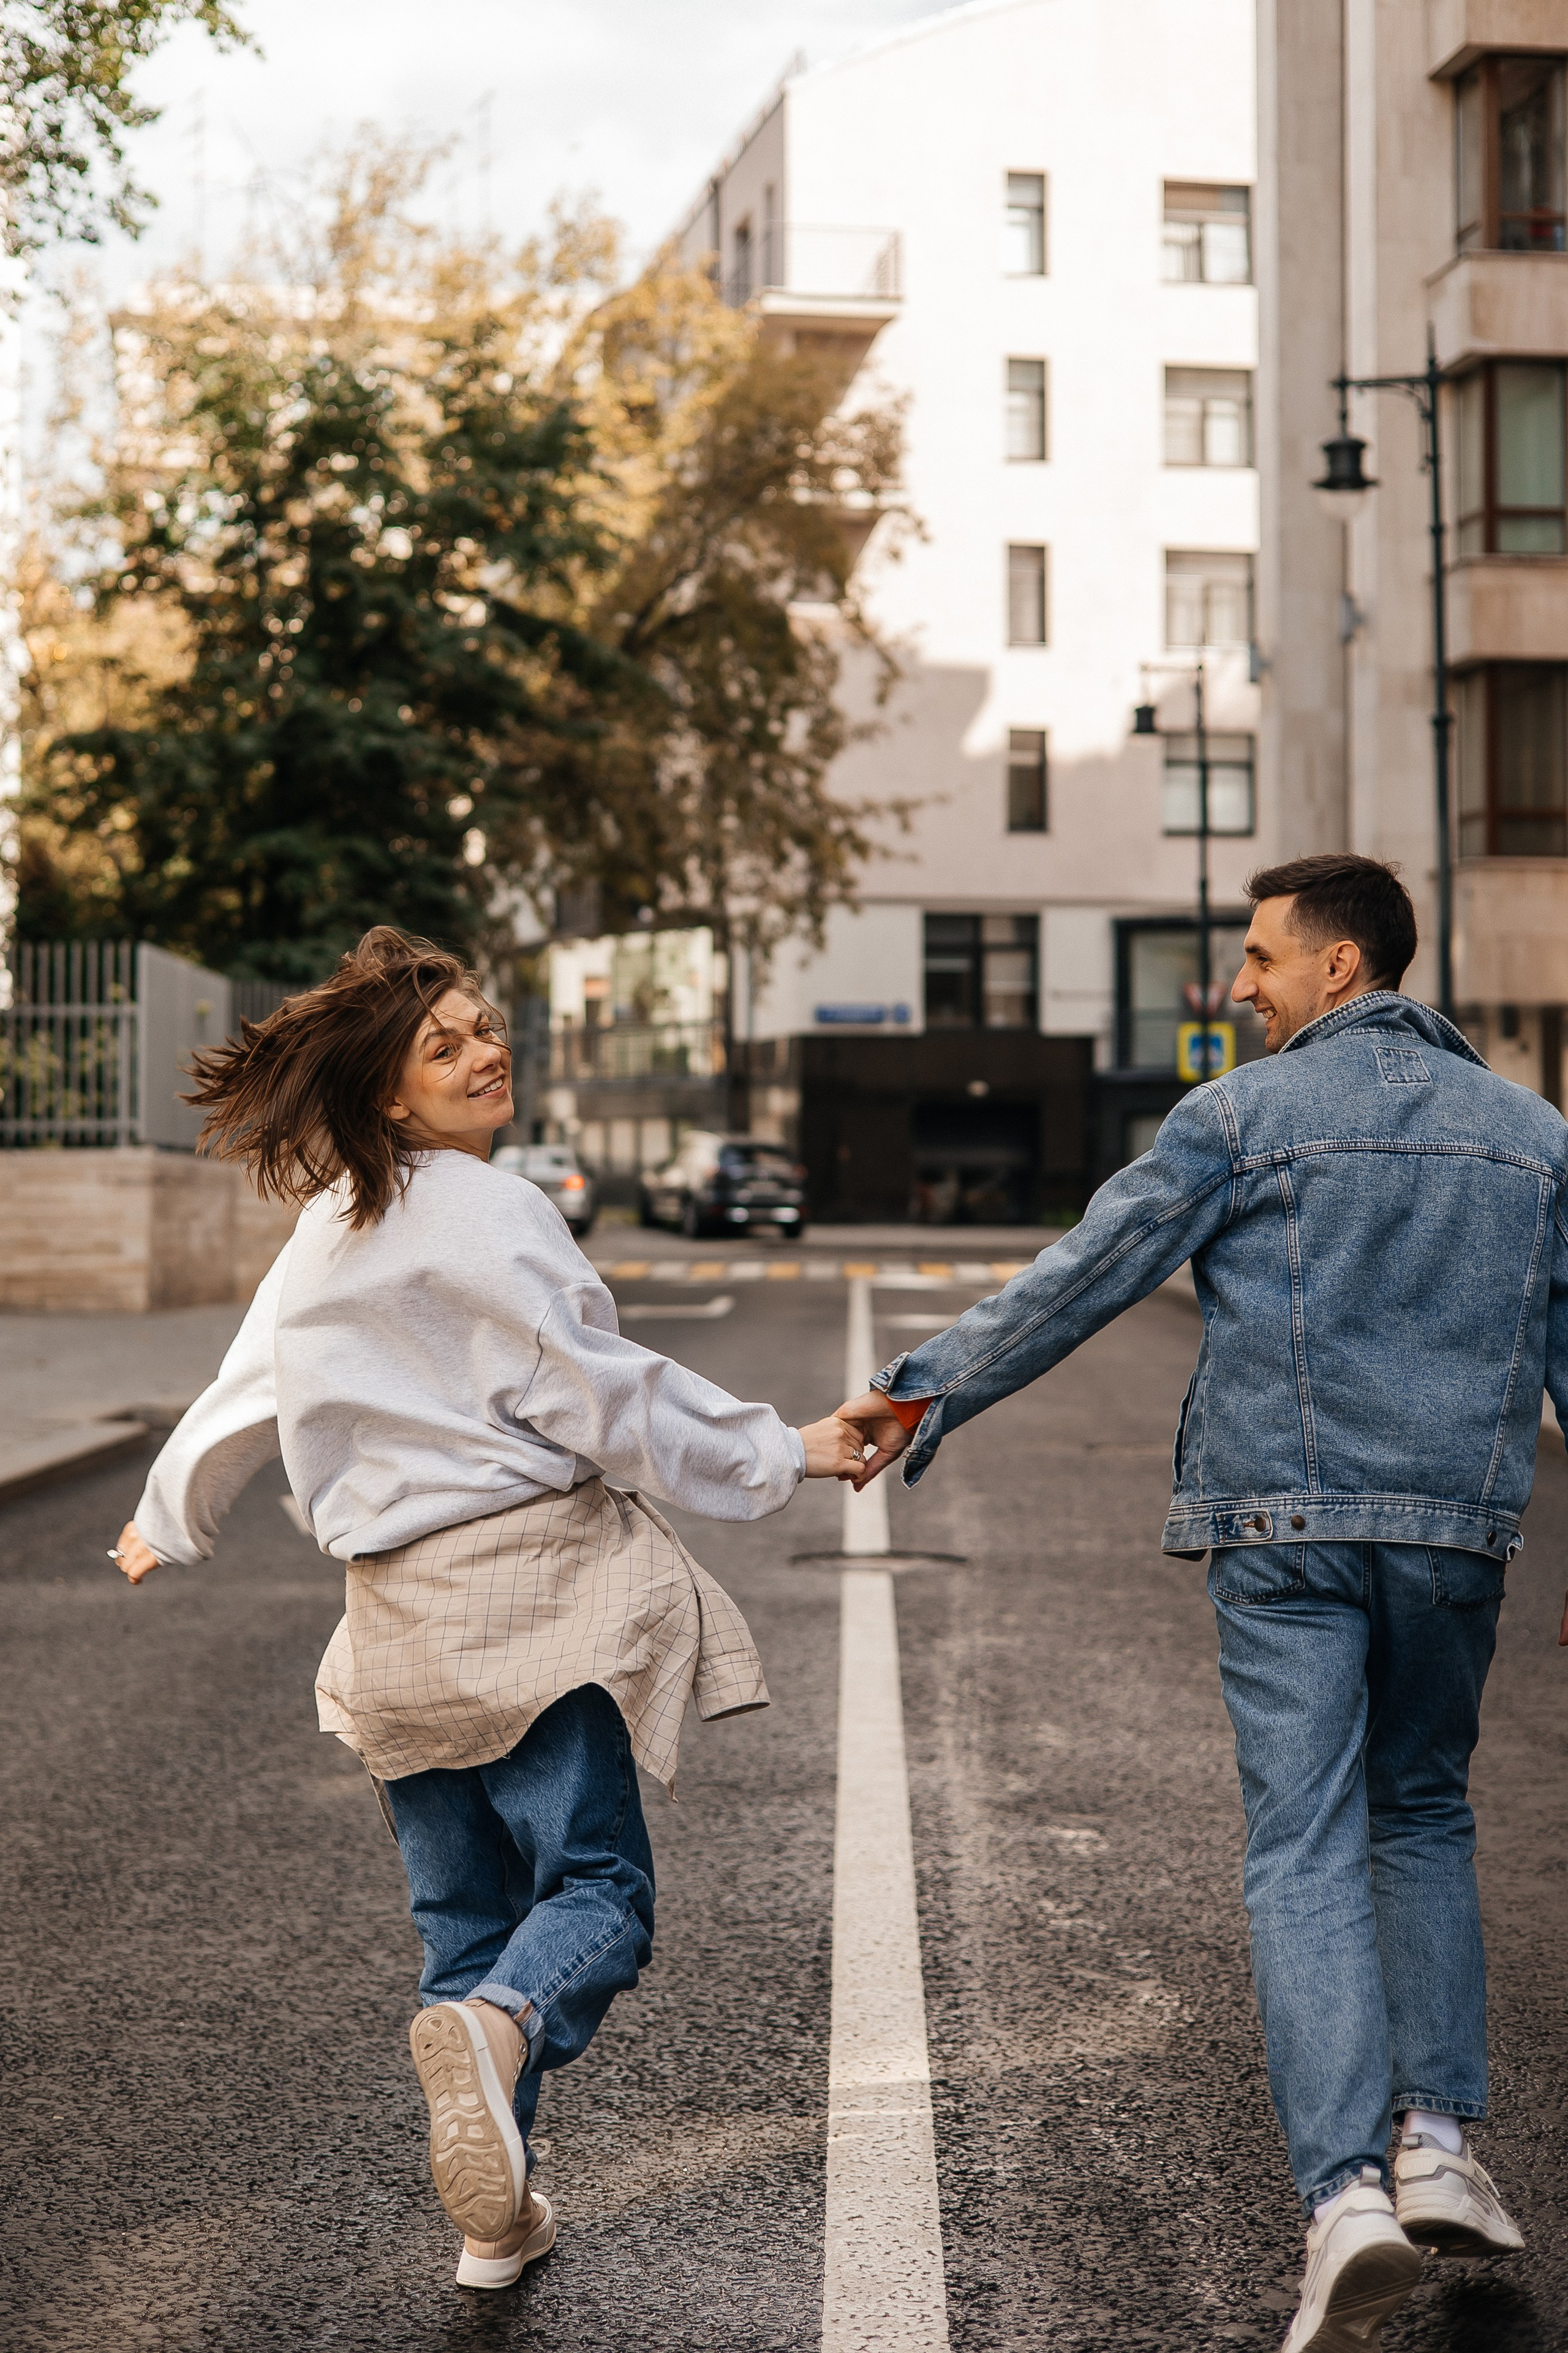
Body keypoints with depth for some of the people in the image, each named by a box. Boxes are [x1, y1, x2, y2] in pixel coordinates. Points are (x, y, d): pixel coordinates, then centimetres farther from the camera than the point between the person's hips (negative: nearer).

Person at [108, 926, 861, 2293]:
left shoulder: (327, 1231, 13)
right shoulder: (485, 1216, -9)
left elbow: (245, 1393, 23)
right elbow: (602, 1397, -12)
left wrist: (166, 1525, 41)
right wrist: (781, 1455, -4)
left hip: (400, 1618, 7)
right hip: (528, 1585, -7)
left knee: (466, 1910, 14)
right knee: (597, 1884, -6)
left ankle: (496, 2222, 15)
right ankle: (498, 2027, -37)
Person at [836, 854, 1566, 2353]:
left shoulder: (1241, 1115, -2)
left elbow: (1081, 1280, -4)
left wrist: (928, 1393, 3)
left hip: (1282, 1526, -3)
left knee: (1304, 1849, -2)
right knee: (1422, 1816, 21)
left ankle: (1347, 2191, -14)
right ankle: (1437, 2144, 15)